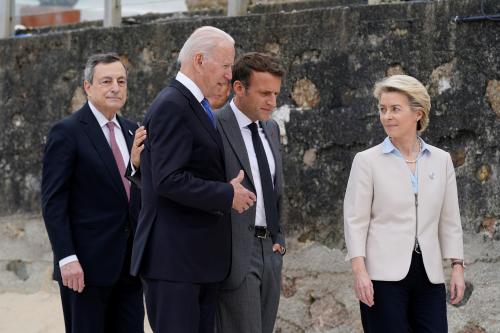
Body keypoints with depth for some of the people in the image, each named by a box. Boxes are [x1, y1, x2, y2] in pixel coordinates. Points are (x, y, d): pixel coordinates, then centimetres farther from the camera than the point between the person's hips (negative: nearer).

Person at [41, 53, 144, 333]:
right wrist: (66, 258, -17)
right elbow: (53, 202, -11)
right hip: (86, 266, -6)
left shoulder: (132, 131, 13)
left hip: (130, 263, 6)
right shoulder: (67, 132, -7)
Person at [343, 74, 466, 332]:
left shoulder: (441, 160, 10)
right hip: (385, 275, -3)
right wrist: (359, 270, -12)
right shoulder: (367, 161, 1)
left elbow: (450, 220, 12)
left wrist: (457, 267, 6)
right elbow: (355, 221, -2)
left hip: (429, 275, 3)